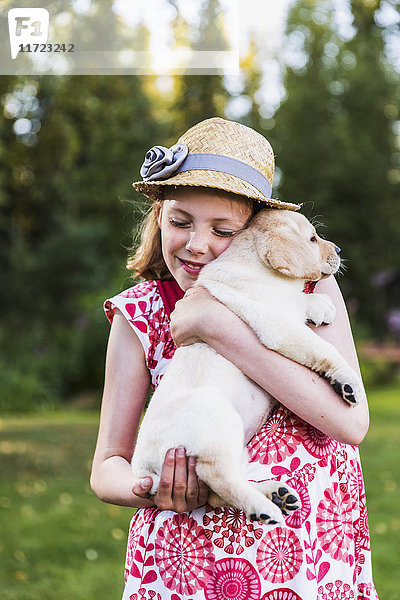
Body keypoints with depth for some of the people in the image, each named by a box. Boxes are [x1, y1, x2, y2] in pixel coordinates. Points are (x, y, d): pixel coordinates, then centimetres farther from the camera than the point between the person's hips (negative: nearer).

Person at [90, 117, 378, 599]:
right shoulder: (140, 315, -3)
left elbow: (352, 423, -18)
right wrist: (152, 493, -25)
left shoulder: (309, 285, -5)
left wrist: (219, 327, -20)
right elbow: (106, 467, -2)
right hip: (187, 556, 0)